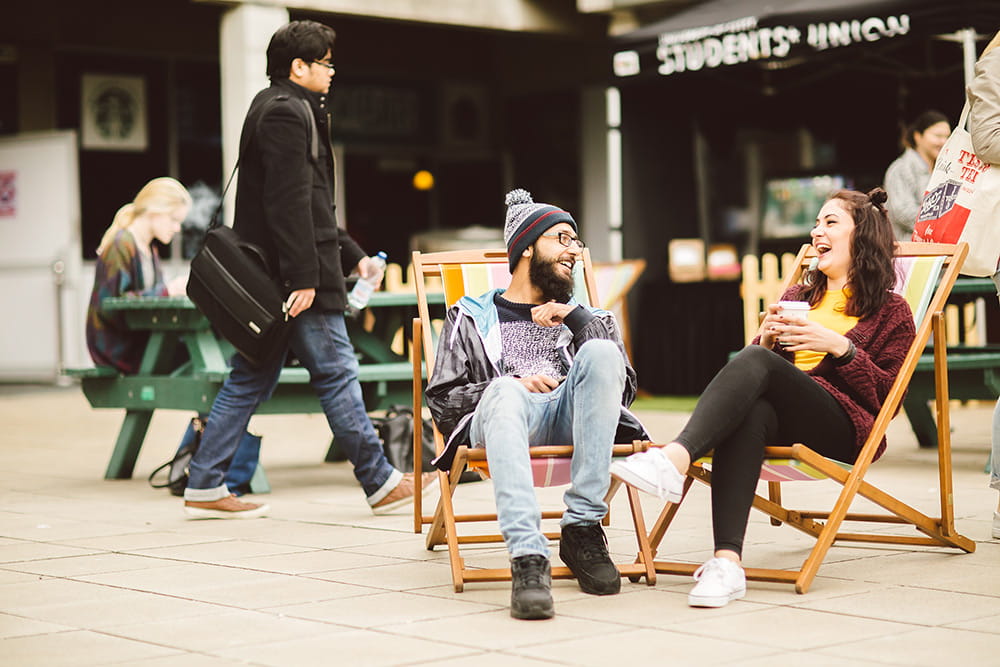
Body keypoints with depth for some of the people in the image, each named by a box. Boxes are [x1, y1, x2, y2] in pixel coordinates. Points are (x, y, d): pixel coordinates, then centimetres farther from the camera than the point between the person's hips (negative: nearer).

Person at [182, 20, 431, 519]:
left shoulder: (276, 108, 22)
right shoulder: (288, 112, -11)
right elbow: (289, 202, -21)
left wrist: (351, 255, 26)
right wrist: (304, 278, -24)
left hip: (267, 274, 10)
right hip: (292, 273, -10)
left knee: (250, 379, 10)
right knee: (336, 372, -3)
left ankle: (204, 487, 10)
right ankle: (380, 483, 5)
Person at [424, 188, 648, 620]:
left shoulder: (579, 316, 32)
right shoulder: (472, 317, 24)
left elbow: (623, 388, 13)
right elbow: (442, 401, 10)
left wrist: (576, 318, 4)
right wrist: (513, 383, -6)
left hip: (568, 421, 2)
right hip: (502, 421, -2)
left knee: (601, 352, -28)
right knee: (505, 392, -38)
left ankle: (583, 527, -31)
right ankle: (528, 560, -53)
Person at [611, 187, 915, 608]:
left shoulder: (890, 312, 16)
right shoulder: (798, 298, 32)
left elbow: (889, 396, 4)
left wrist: (839, 346, -7)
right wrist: (765, 337, 6)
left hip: (843, 426, -4)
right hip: (780, 424, 4)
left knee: (754, 362, -32)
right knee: (750, 413, -37)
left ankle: (673, 461, -52)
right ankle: (727, 562, -53)